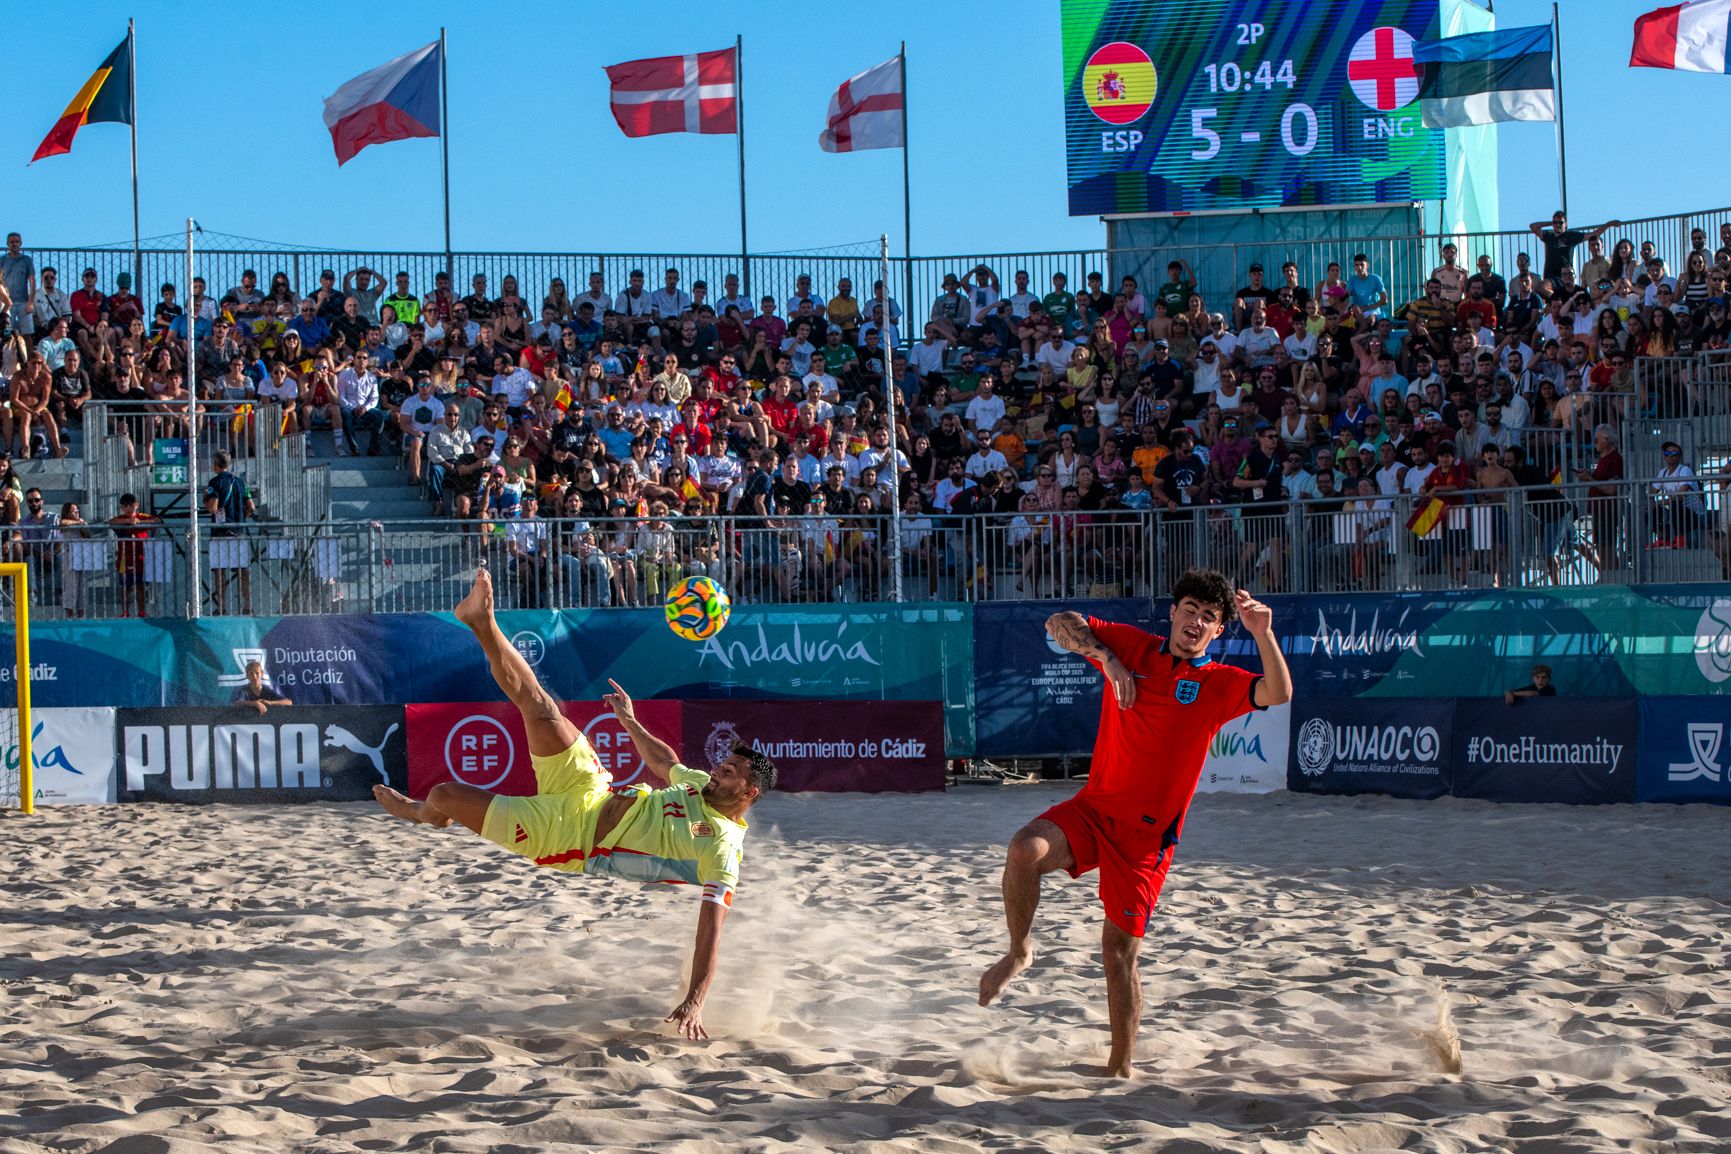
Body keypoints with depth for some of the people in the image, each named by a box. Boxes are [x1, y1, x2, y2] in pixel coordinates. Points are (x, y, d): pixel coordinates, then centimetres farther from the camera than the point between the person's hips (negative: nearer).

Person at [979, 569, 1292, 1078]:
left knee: (1120, 951, -1)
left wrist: (1263, 634, -32)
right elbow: (1058, 624, 0)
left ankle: (1119, 1068, 17)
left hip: (1147, 834, -2)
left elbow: (1278, 694, -18)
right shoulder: (1130, 646, 5)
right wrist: (1104, 656, -15)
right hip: (1094, 806, 2)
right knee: (1025, 849, -29)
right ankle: (1018, 951, -3)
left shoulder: (1219, 683, -1)